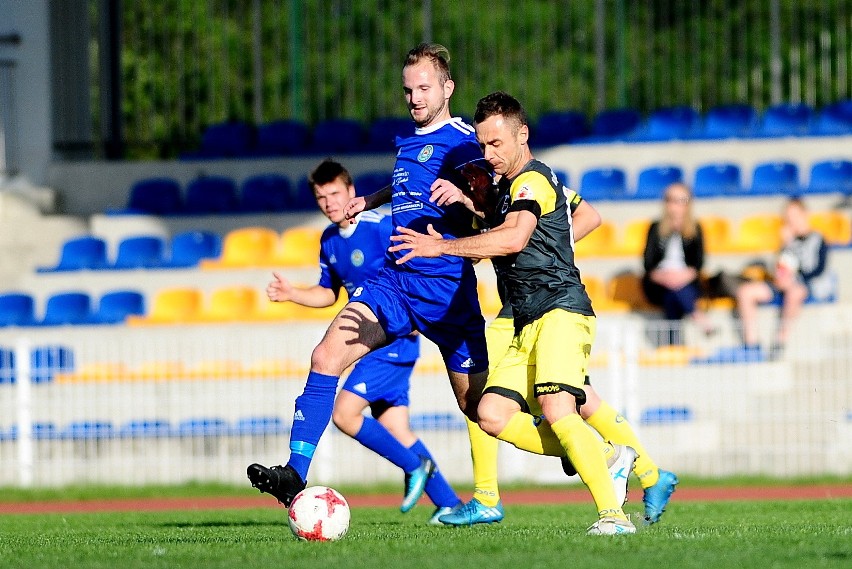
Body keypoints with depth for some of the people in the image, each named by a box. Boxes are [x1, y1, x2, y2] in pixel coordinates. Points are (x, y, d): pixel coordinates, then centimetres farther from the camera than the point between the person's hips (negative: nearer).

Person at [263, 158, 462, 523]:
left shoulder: (381, 228, -14)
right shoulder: (329, 240, 11)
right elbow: (328, 292, 23)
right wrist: (291, 294, 8)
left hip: (395, 339, -8)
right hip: (370, 343, 8)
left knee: (345, 413, -16)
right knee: (396, 432, 6)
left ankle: (416, 467, -6)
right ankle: (448, 503, 11)